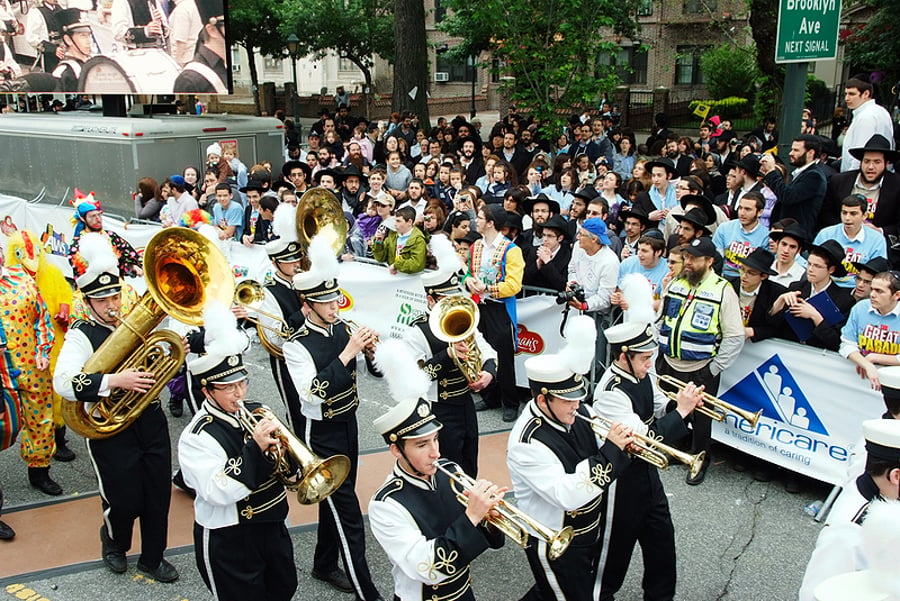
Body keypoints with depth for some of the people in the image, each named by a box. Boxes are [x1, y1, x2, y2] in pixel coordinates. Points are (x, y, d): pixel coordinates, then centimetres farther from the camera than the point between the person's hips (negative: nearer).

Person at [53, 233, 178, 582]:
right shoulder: (82, 335, -10)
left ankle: (152, 559, 33)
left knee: (159, 495, 11)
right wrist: (115, 381, -34)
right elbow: (63, 383, -26)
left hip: (151, 421, 5)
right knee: (124, 501, 3)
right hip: (111, 430, -5)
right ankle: (114, 542, 38)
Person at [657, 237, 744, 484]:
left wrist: (714, 369, -13)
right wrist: (659, 356, 8)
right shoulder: (675, 284, 5)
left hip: (701, 371, -5)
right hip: (669, 366, 5)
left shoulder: (723, 290, -11)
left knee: (700, 419, 11)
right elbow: (660, 321, 15)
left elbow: (735, 337, -11)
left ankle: (699, 461, 32)